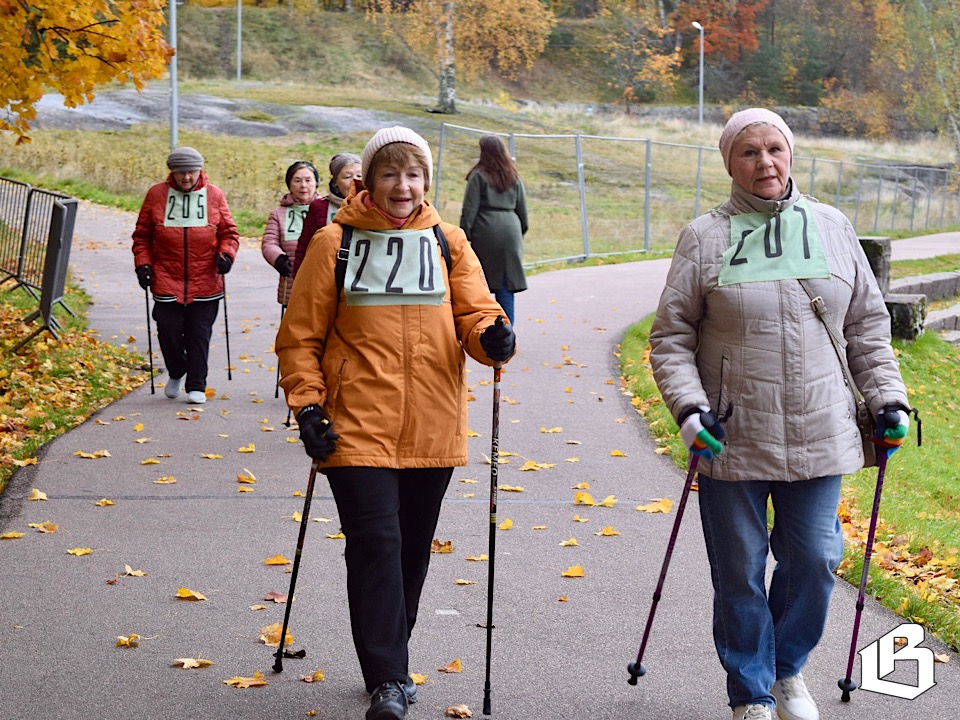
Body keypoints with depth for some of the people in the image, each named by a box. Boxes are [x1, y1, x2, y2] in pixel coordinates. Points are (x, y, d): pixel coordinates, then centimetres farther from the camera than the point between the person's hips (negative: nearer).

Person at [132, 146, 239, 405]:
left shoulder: (214, 195, 5)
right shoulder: (156, 194, 5)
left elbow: (229, 232, 9)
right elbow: (142, 235, 11)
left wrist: (226, 254, -9)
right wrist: (143, 263, 0)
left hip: (205, 282, 0)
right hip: (166, 279, 0)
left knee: (199, 334, 3)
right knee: (169, 330, -1)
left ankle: (196, 386, 13)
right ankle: (176, 373, 27)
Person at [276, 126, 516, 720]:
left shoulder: (448, 242, 8)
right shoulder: (334, 244, 1)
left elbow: (475, 312, 2)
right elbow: (300, 336, 3)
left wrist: (493, 336, -21)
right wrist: (307, 403, -6)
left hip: (433, 429, 3)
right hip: (358, 426, -3)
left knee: (413, 549, 12)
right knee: (375, 543, -11)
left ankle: (390, 662, 29)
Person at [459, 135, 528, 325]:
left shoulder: (479, 175, -2)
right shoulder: (514, 177, 11)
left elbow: (469, 210, -6)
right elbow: (522, 209, 14)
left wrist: (464, 237, -4)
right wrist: (521, 232, 25)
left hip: (485, 232, -4)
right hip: (510, 232, 4)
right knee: (506, 287, 4)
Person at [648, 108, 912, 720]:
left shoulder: (832, 228, 7)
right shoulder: (705, 238, 0)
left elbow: (868, 325, 13)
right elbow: (671, 336, 1)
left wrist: (889, 399, 6)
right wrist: (689, 407, -12)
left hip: (820, 436, 2)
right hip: (733, 438, -2)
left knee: (814, 559, 5)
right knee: (740, 571, 5)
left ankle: (788, 669, 32)